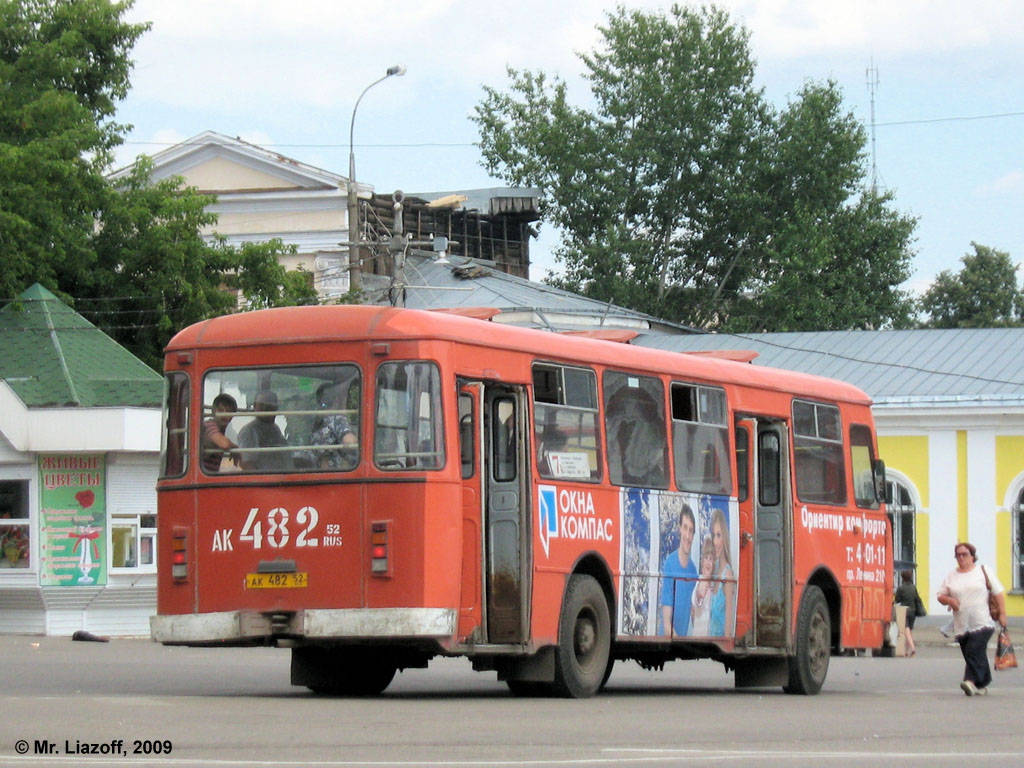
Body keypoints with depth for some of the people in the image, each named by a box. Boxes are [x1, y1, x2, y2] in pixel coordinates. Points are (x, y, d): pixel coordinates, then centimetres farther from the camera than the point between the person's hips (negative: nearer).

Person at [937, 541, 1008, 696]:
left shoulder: (983, 571, 5)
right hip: (962, 624, 4)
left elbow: (998, 593, 4)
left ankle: (972, 681, -30)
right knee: (971, 656, 6)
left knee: (975, 651, -20)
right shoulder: (951, 576, 13)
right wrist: (949, 600, -6)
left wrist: (1002, 614, -4)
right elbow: (940, 595, 17)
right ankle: (982, 684, 17)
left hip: (982, 623, -4)